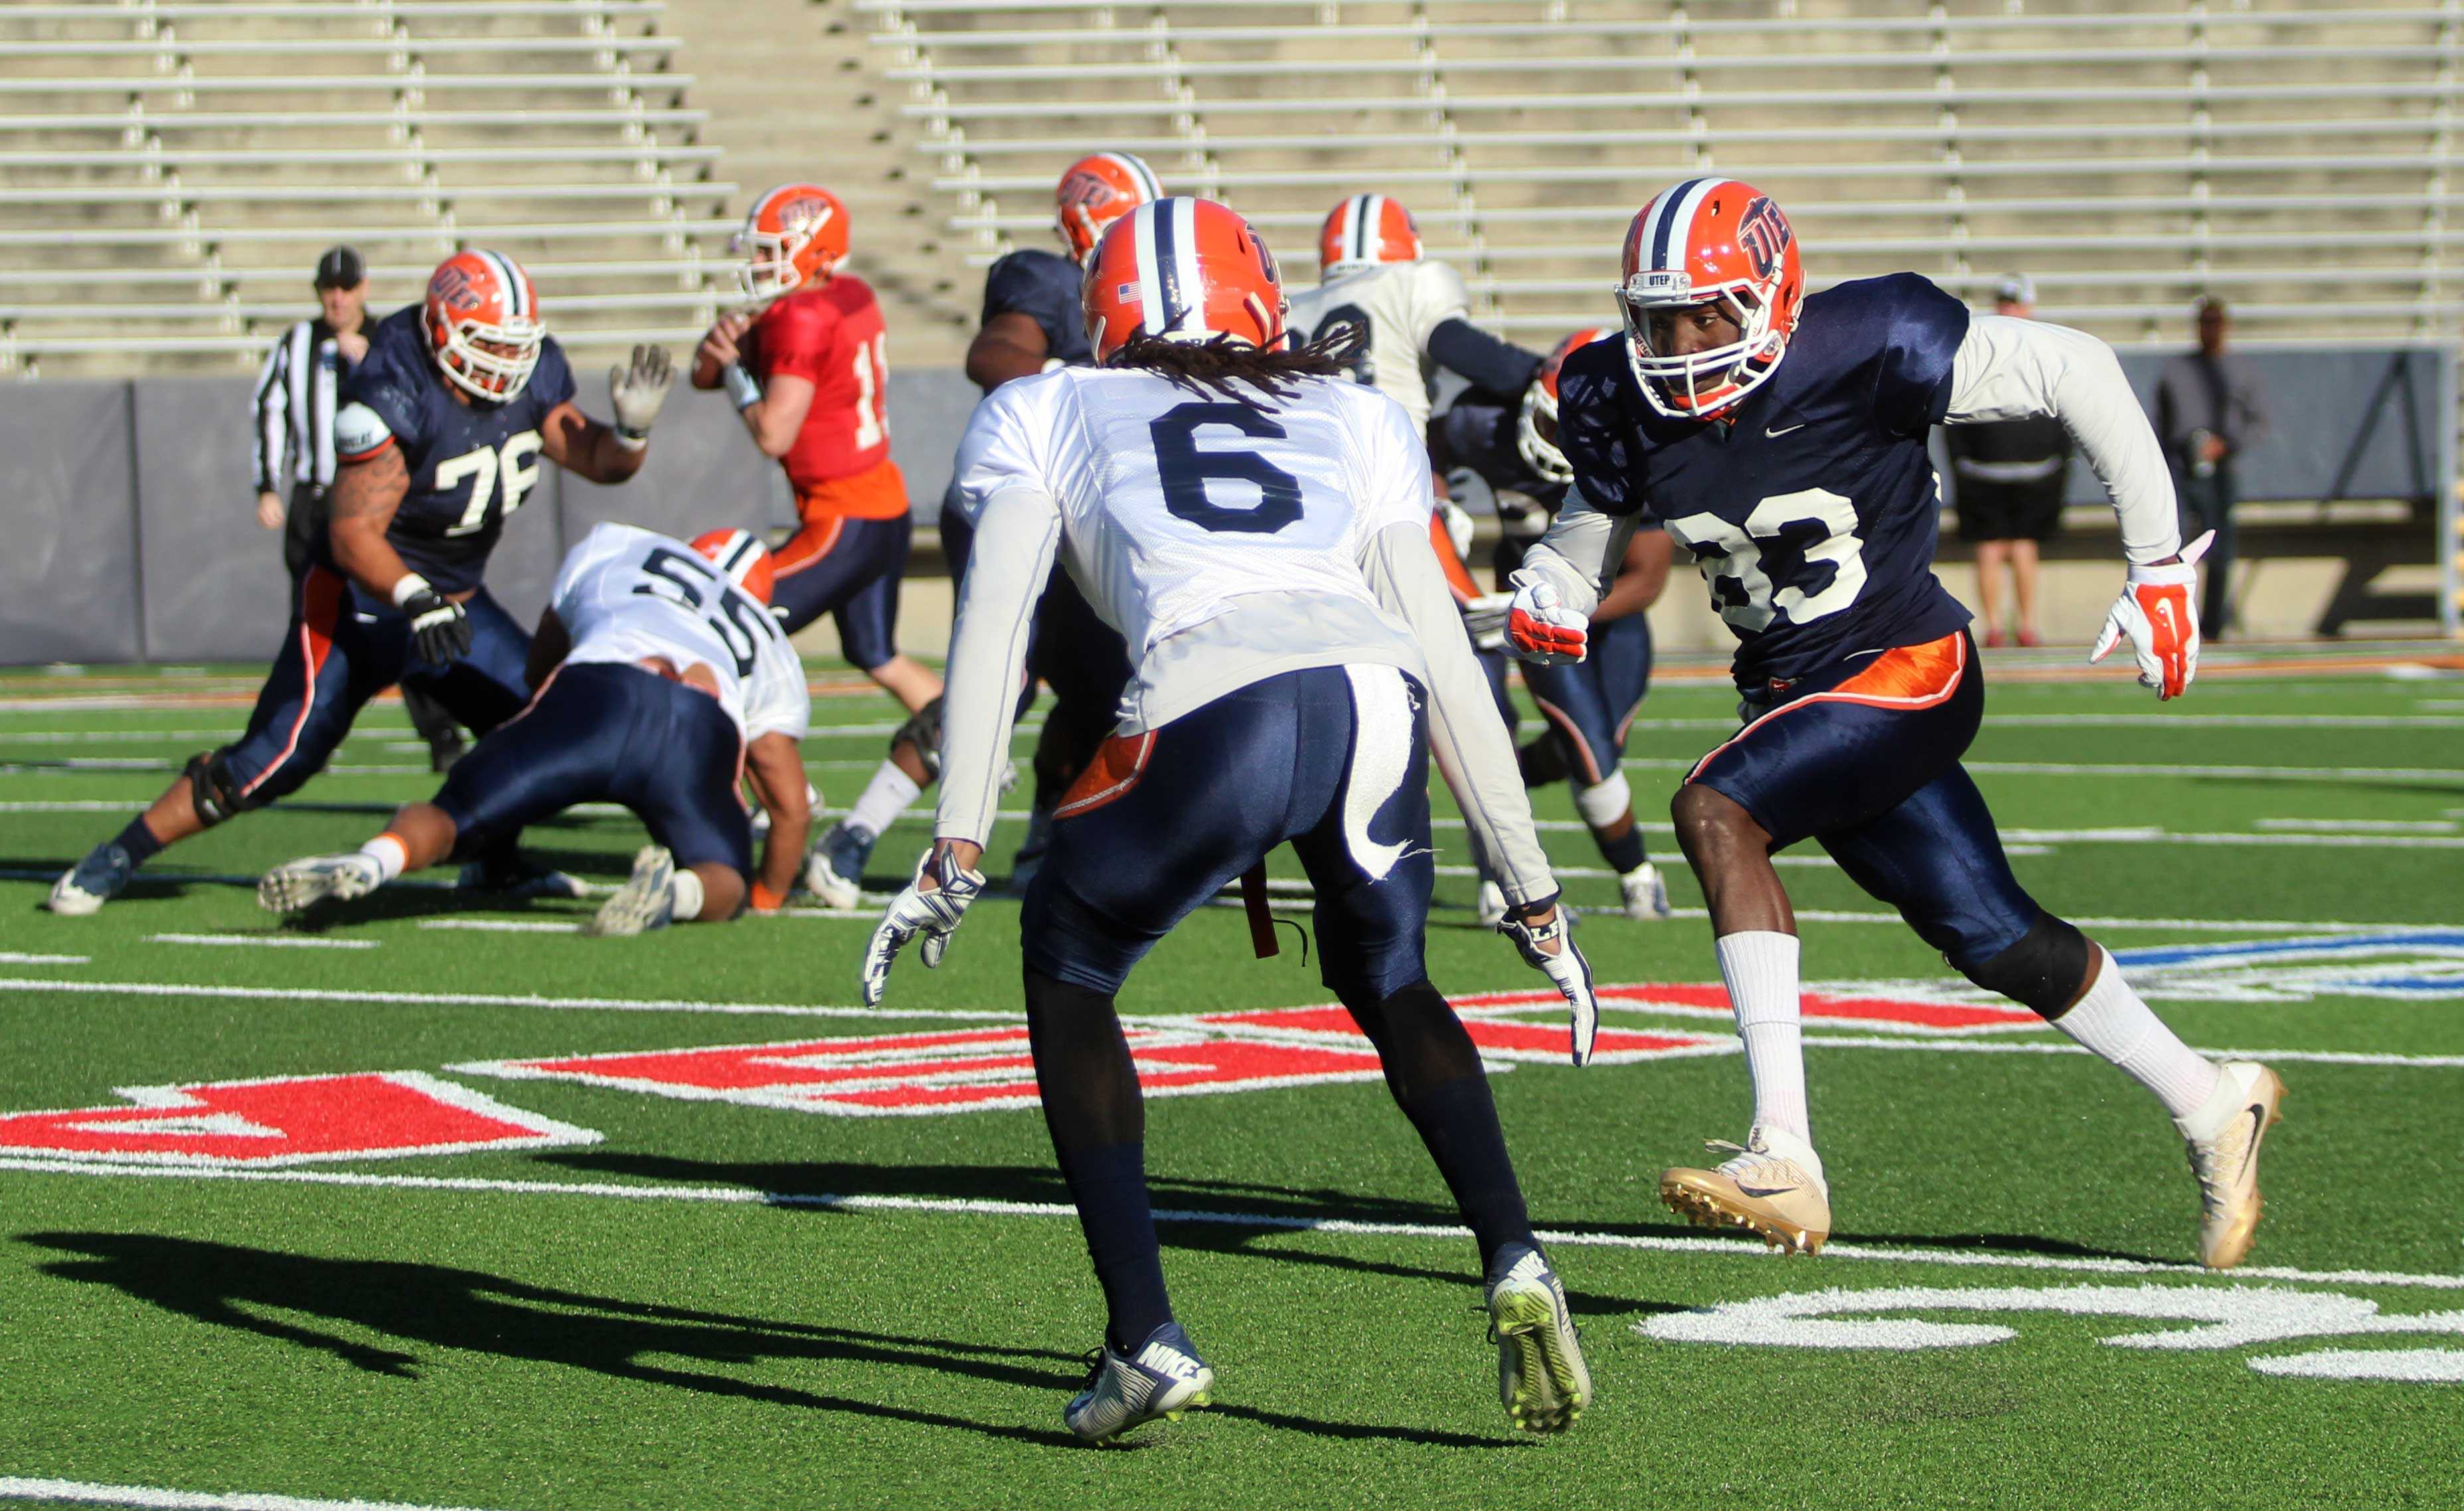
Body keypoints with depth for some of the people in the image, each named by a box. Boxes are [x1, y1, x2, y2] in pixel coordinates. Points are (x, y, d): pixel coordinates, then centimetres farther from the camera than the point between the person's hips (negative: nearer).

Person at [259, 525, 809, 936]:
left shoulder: (611, 549, 38)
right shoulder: (774, 652, 39)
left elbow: (541, 666, 48)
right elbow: (792, 809, 34)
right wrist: (767, 897, 50)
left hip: (597, 697, 0)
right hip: (707, 730, 1)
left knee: (452, 815, 6)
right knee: (723, 876, 18)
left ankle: (377, 857, -30)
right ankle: (677, 890, -19)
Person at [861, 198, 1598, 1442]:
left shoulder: (1043, 414, 27)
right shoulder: (1355, 422, 33)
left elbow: (993, 623, 12)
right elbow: (1445, 660, 29)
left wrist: (957, 849, 7)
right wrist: (1530, 887, 31)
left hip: (1221, 714, -3)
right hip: (1373, 690, 3)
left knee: (1069, 959, 23)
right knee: (1383, 974, 31)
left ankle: (1145, 1337, 10)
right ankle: (1514, 1263, 8)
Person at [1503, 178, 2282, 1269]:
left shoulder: (1862, 353, -22)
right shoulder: (1627, 408, -5)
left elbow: (2076, 371, -15)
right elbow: (1597, 515, 17)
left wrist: (2157, 565, -13)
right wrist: (1548, 595, -7)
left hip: (1909, 669, -7)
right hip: (1792, 695, 7)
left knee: (1715, 811, -27)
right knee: (1992, 939, 12)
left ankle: (1784, 1161, -31)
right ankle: (2210, 1106, 34)